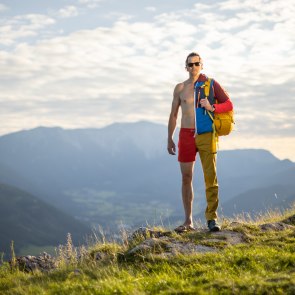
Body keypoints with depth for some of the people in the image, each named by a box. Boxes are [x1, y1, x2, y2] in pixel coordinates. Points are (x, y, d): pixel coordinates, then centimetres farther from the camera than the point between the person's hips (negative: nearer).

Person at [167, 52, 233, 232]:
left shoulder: (211, 84, 4)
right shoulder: (180, 88, 12)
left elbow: (229, 105, 3)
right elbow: (174, 115, 17)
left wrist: (212, 107, -14)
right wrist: (170, 138, 14)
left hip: (206, 135, -2)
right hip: (186, 135, 3)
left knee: (211, 177, -8)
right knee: (186, 178, 3)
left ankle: (212, 218, -3)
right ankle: (189, 221, 9)